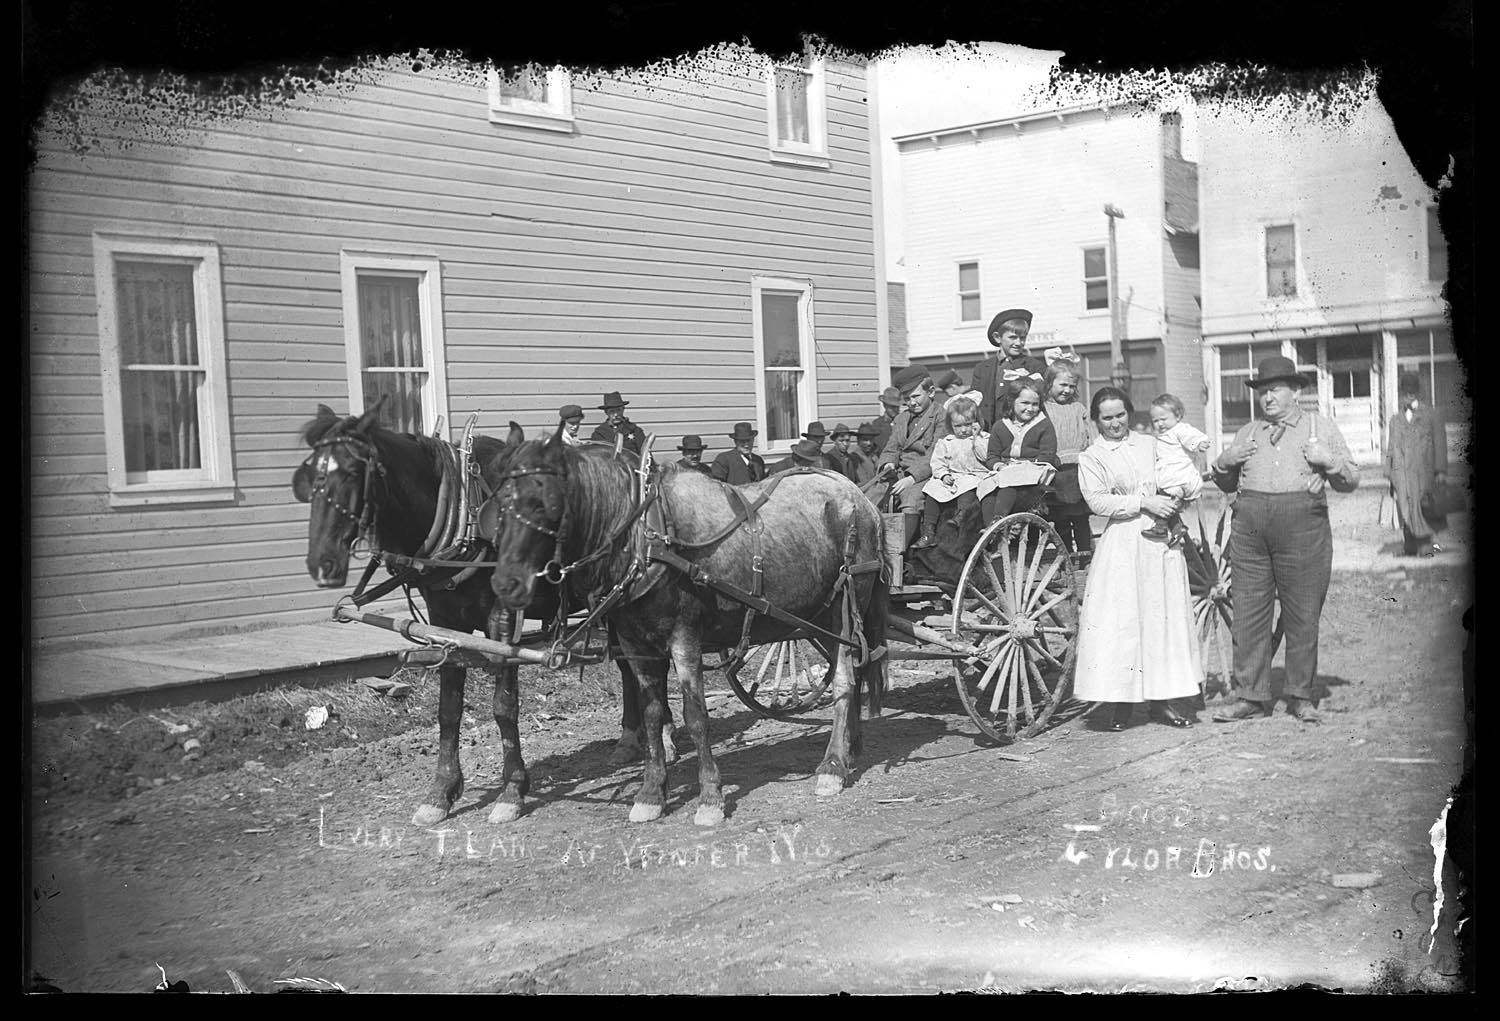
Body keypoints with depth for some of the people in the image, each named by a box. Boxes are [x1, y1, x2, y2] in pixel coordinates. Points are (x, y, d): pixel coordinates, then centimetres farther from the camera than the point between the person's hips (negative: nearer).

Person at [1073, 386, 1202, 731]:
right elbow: (1098, 501, -10)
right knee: (1120, 619, -6)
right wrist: (1144, 502, -15)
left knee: (1164, 617, 3)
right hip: (1122, 545, -4)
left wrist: (1176, 496, 3)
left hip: (1162, 540, 4)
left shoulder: (1150, 444, 15)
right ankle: (1122, 703, 2)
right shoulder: (1091, 457, 4)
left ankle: (1161, 700, 10)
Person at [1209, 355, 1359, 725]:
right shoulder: (1247, 433, 19)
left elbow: (1350, 482, 9)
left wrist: (1329, 460, -9)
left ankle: (1302, 697, 12)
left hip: (1302, 527, -3)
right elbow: (1226, 485, 24)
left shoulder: (1320, 428, 12)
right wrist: (1225, 461, 4)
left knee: (1303, 615, 1)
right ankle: (1251, 697, 7)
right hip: (1249, 527, 3)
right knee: (1248, 613, 0)